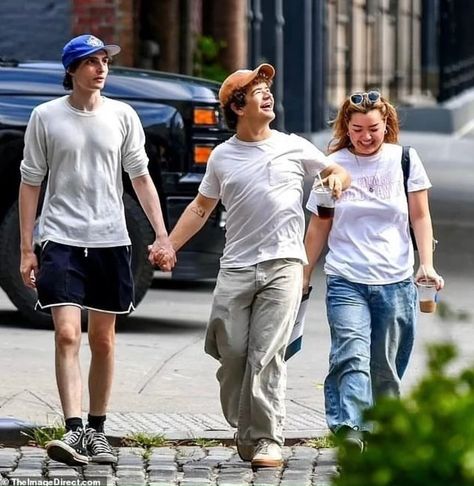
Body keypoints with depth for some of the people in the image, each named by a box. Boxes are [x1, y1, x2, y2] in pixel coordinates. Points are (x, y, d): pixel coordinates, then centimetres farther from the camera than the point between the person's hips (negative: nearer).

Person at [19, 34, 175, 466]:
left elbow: (141, 177, 8)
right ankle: (74, 431, -20)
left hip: (110, 240, 3)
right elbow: (30, 182, 4)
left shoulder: (122, 116, 5)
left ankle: (96, 430, 19)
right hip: (61, 239, -2)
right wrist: (26, 248, 1)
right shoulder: (46, 117, 0)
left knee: (103, 341, 9)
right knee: (67, 335, -15)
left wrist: (162, 236, -1)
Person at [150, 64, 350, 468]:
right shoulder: (222, 157, 11)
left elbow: (336, 172, 21)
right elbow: (201, 207, 19)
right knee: (232, 355, -2)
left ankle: (267, 440, -10)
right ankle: (244, 429, 16)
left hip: (283, 265, -2)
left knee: (267, 356, -11)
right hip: (236, 268, 2)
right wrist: (169, 246, 9)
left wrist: (337, 178, -3)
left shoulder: (294, 147, 8)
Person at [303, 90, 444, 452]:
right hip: (346, 281, -1)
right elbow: (318, 227, 12)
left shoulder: (404, 160, 5)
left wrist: (427, 264, -4)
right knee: (352, 356, -20)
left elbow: (420, 216, 8)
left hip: (396, 282, 1)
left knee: (386, 367, 4)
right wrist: (304, 276, 13)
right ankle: (349, 431, -33)